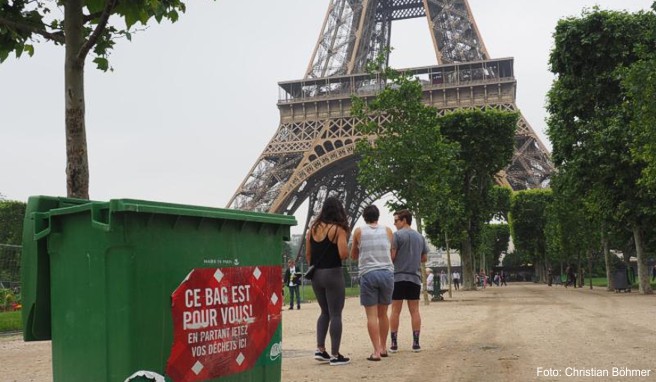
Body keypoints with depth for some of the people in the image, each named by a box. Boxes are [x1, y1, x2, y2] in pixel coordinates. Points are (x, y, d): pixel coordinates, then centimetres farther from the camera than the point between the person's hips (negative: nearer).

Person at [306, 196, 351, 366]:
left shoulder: (313, 228, 6)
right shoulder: (338, 229, -10)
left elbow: (307, 254, 9)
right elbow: (344, 255, -18)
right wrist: (345, 244, 2)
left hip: (316, 275, 6)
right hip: (333, 274, -6)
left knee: (325, 312, 19)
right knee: (335, 314, 2)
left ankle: (320, 350, 14)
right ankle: (335, 355, 5)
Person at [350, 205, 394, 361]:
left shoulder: (359, 231, 4)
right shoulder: (387, 230, 8)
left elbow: (353, 256, 14)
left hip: (368, 274, -2)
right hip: (387, 272, 2)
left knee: (372, 315, -2)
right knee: (383, 313, 15)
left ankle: (376, 351, -7)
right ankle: (383, 348, 23)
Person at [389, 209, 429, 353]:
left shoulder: (397, 235, -6)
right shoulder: (420, 237, 11)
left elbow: (391, 256, -11)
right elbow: (424, 258, 15)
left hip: (399, 277, -4)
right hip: (415, 277, 4)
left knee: (395, 310, 2)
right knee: (414, 310, 6)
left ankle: (394, 343, 3)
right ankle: (416, 343, 5)